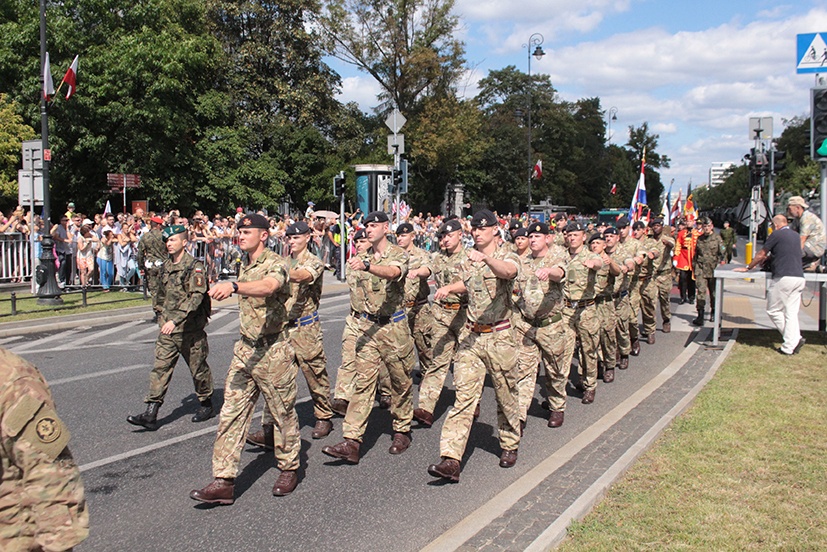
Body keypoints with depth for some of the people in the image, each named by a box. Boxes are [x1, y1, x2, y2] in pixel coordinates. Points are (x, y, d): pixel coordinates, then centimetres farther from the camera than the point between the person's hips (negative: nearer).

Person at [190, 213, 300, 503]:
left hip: (273, 350, -7)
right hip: (245, 349, 7)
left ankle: (289, 469, 26)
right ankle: (224, 481, 2)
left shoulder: (276, 264, -13)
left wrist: (233, 286, -52)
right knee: (231, 414, 0)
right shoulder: (244, 266, 13)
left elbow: (268, 286, -38)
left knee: (283, 412, 7)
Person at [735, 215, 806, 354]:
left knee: (773, 310, 3)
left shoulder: (777, 235, -3)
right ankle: (790, 345, -2)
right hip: (799, 277, 7)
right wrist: (768, 257, 45)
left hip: (783, 278, -7)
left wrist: (748, 268, 17)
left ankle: (795, 338, -4)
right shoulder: (796, 235, 18)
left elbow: (761, 254, 4)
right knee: (791, 313, 6)